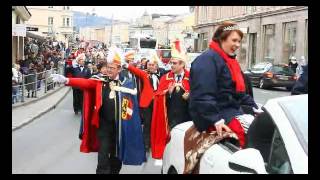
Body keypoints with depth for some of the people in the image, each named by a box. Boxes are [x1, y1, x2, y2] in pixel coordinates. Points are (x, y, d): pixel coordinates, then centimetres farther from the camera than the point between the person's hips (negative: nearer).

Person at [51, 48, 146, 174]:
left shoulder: (125, 83, 1)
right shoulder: (100, 81, -3)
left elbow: (131, 102, 3)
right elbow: (85, 83, -18)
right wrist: (67, 80, -33)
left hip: (119, 124, 2)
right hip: (104, 123, -1)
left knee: (117, 154, 14)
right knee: (103, 154, -3)